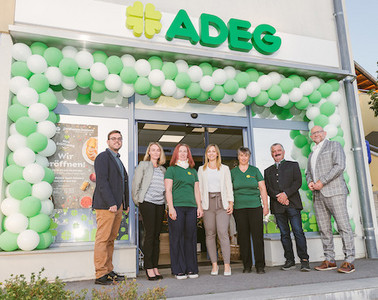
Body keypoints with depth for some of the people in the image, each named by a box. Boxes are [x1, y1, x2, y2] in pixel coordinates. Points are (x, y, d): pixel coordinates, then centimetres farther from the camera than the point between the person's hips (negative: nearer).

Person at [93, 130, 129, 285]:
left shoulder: (118, 160, 23)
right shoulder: (103, 157, -5)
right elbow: (101, 182, -14)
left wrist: (126, 204, 16)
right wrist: (111, 203, -19)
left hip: (117, 205, 9)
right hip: (106, 205, -8)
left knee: (111, 239, 11)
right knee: (102, 239, -5)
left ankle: (109, 271, 18)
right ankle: (100, 275, 0)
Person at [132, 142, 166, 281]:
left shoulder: (163, 169, 18)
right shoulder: (143, 165, 3)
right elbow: (135, 184, -1)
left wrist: (167, 202, 12)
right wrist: (137, 201, -4)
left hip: (160, 204, 5)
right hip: (147, 203, -5)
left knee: (157, 235, 7)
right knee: (149, 234, -6)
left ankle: (155, 267, 14)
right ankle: (149, 268, 1)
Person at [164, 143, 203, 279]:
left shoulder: (193, 171, 19)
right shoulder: (171, 170, 5)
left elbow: (196, 190, 19)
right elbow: (168, 190, -2)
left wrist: (199, 206, 9)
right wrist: (171, 208, -11)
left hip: (191, 207, 4)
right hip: (177, 207, -4)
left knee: (191, 238, 4)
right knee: (177, 238, -2)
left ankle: (191, 269, 12)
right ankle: (179, 270, 6)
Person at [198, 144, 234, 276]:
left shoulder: (225, 168, 14)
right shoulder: (201, 169, 15)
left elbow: (229, 186, 10)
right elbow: (199, 188, 12)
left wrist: (231, 203, 0)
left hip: (222, 202, -1)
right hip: (207, 203, 1)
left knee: (223, 233, -11)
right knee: (210, 234, 1)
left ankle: (227, 264, -6)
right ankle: (214, 264, 8)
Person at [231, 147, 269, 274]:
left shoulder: (255, 170, 9)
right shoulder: (233, 172, 10)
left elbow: (262, 189, 7)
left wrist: (266, 205, 2)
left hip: (255, 206, 0)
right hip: (239, 208, 1)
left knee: (258, 236, -4)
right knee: (243, 237, 2)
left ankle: (260, 265, 4)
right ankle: (247, 265, 13)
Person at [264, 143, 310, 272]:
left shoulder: (293, 165, 14)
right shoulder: (268, 171, 20)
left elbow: (298, 182, 0)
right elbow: (268, 188, 7)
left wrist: (286, 194, -13)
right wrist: (278, 197, -10)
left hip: (292, 203, -2)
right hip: (277, 206, 3)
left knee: (298, 231, -8)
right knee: (284, 234, 4)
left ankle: (304, 260, -3)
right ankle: (290, 260, 9)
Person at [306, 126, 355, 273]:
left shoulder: (334, 145, 5)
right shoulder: (312, 153, 25)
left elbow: (339, 166, -8)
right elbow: (308, 172, 26)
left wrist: (322, 182, -13)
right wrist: (310, 182, 3)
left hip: (334, 192, -6)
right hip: (318, 195, 6)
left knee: (343, 226, -8)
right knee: (324, 229, 5)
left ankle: (349, 261, -4)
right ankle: (329, 260, 11)